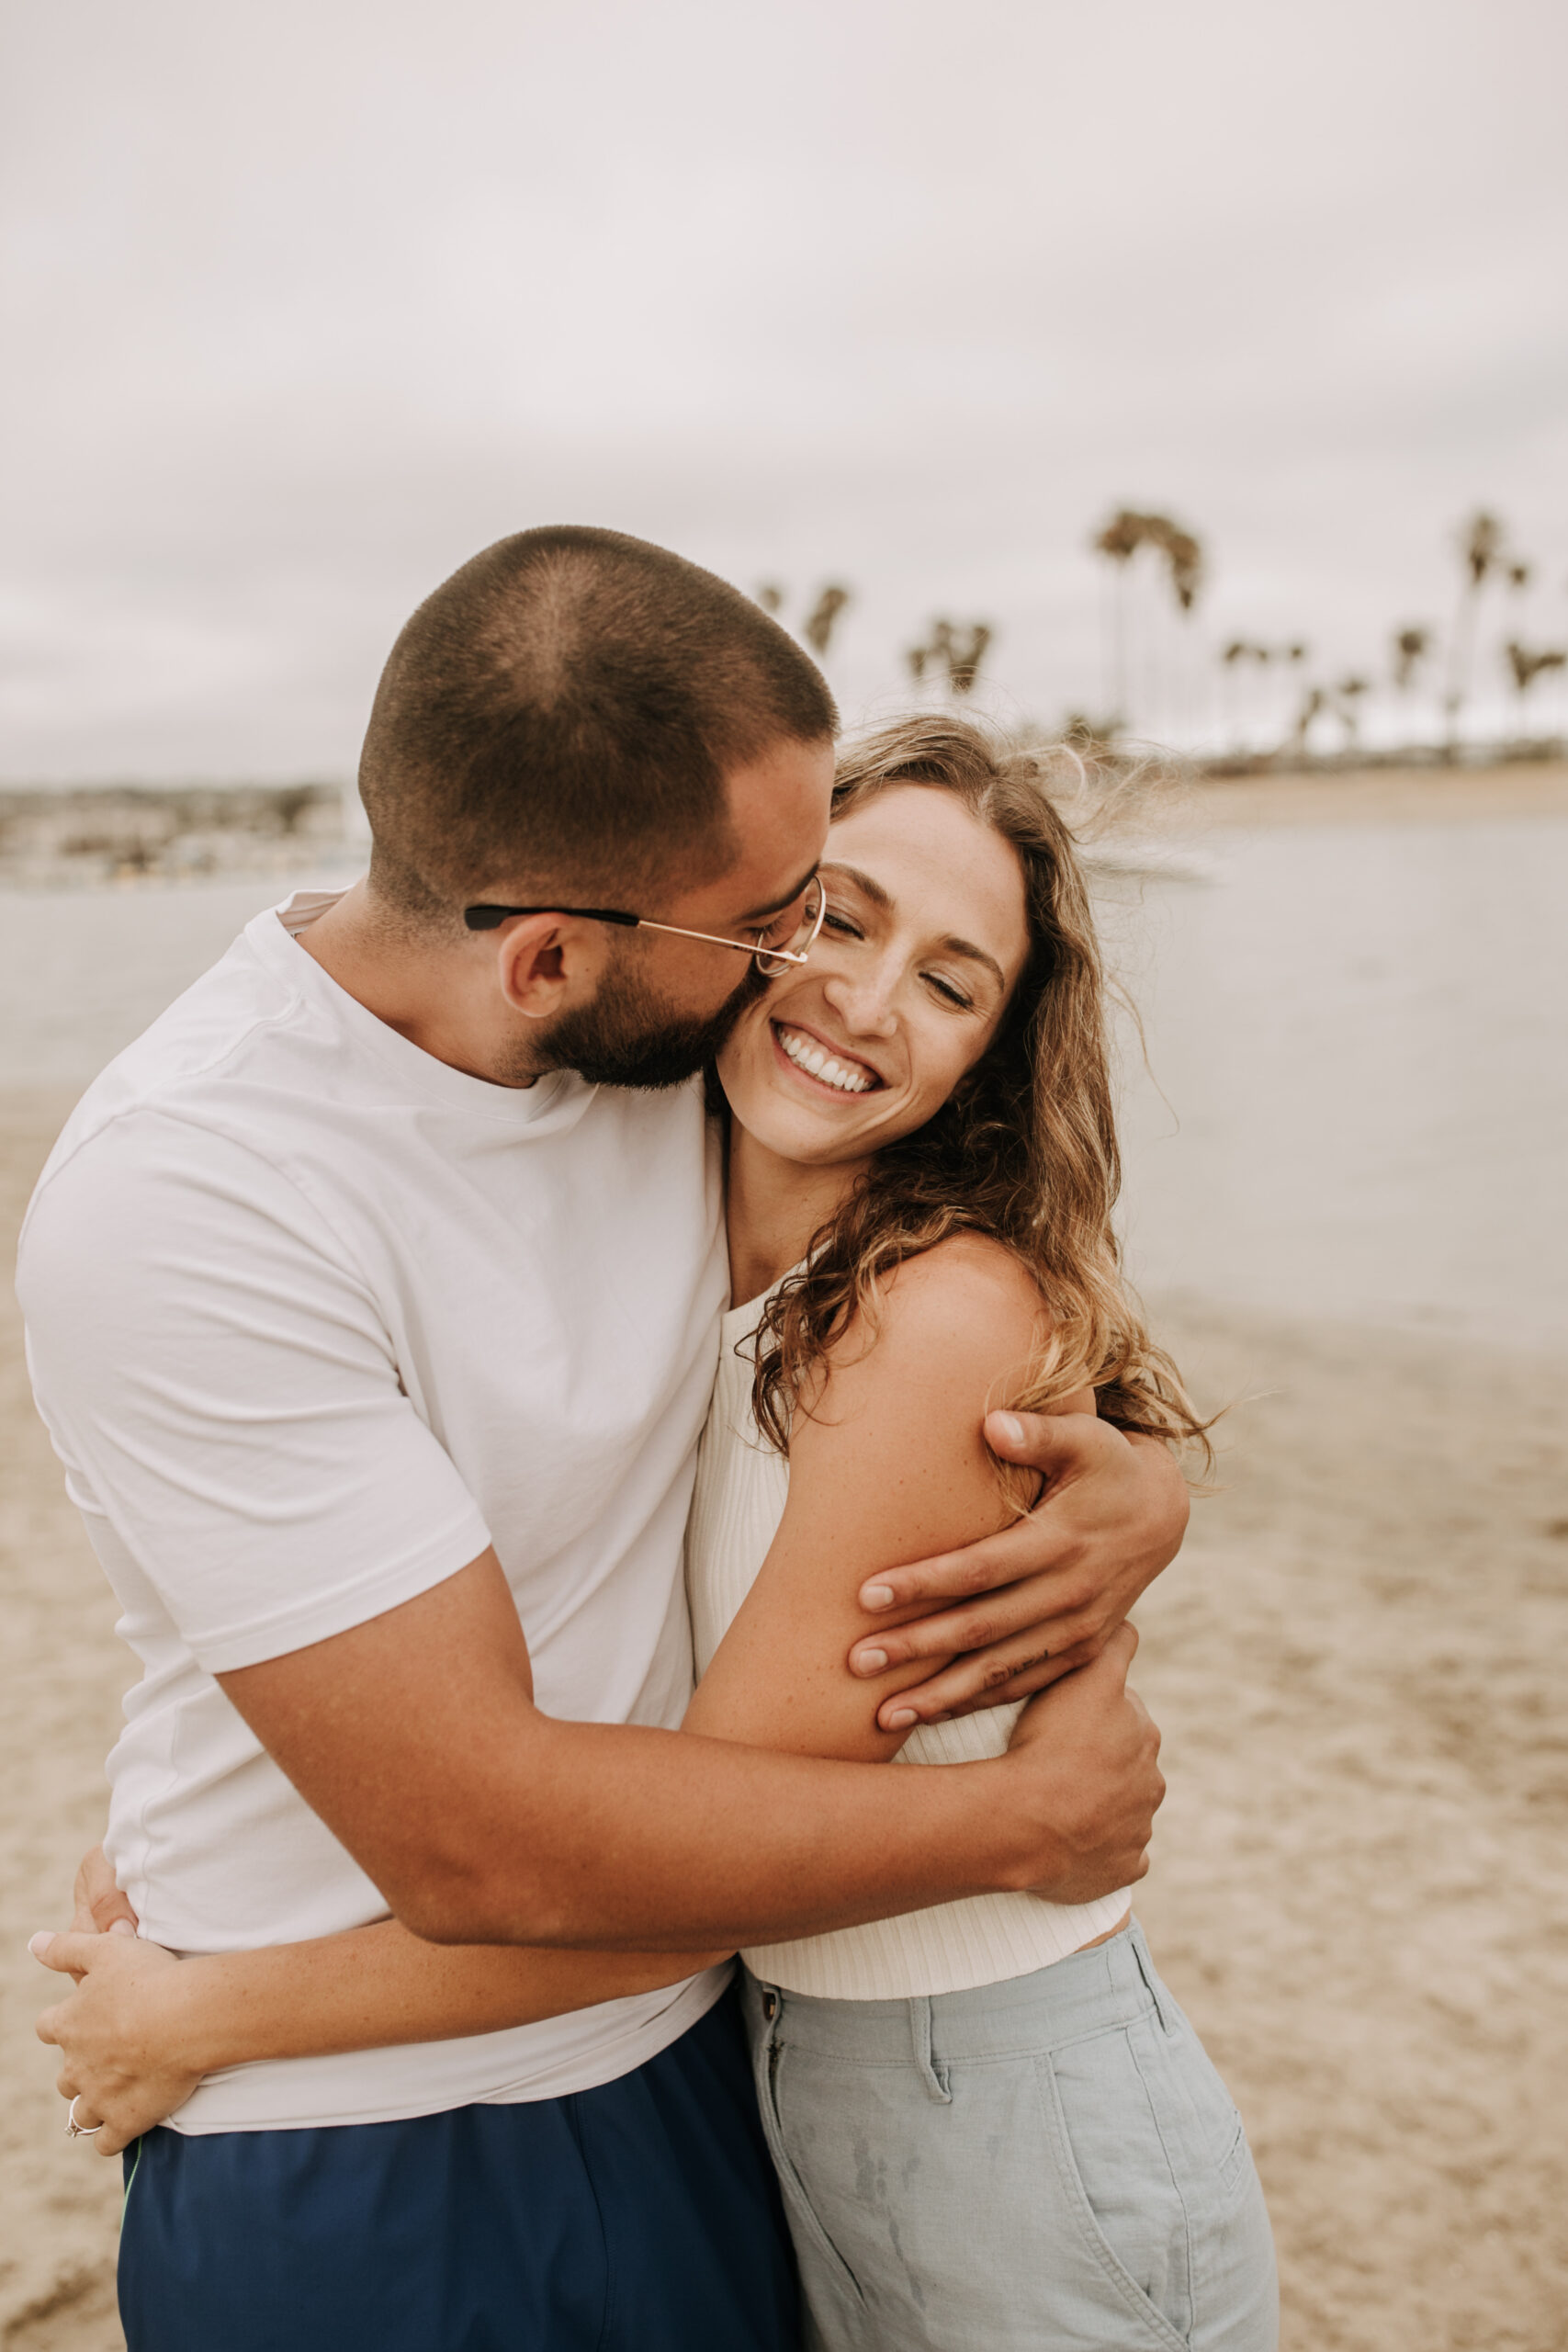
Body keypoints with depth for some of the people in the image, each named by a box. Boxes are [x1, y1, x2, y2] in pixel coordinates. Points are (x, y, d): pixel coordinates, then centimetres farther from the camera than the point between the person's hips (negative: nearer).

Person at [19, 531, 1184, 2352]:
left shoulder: (676, 1023, -10)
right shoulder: (180, 1198, -28)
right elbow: (474, 1839, -28)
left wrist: (1139, 1485, -16)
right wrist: (1033, 1818, -19)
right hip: (351, 2173, -5)